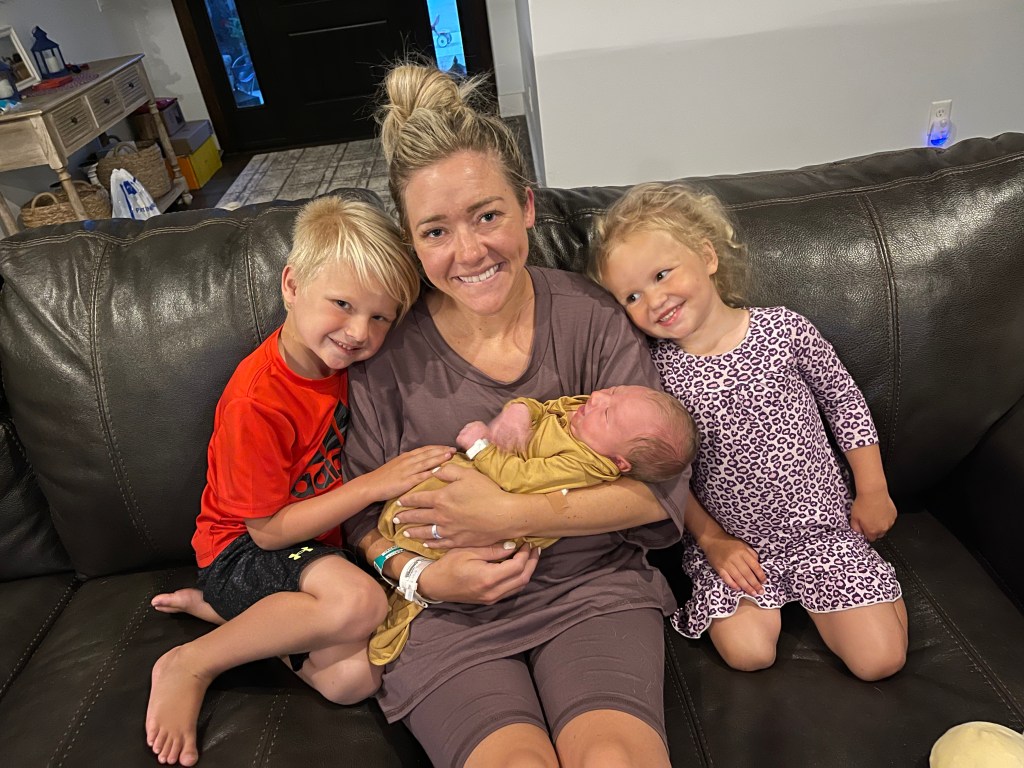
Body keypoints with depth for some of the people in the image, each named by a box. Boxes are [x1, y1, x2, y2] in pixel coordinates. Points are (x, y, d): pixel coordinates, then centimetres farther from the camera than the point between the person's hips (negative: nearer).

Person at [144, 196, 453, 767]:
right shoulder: (256, 403, -26)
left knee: (356, 677, -15)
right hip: (242, 553, -7)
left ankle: (216, 608, 7)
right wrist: (376, 484, -22)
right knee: (360, 601, -35)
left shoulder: (337, 358, -3)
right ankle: (190, 667, -10)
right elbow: (269, 528, -19)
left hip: (316, 546, 7)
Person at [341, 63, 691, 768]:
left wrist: (507, 512, -16)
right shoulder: (387, 348, -5)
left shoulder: (591, 317, -5)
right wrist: (423, 576, -15)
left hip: (593, 585, 1)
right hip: (449, 613, 0)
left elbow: (659, 486, -8)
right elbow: (364, 515, 4)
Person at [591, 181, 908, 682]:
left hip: (822, 526, 0)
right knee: (748, 651, -15)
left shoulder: (783, 329, -11)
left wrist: (873, 491, 5)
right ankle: (767, 594, 15)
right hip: (733, 541, 0)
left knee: (879, 659, -6)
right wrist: (710, 538, -7)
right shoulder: (659, 370, -11)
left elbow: (844, 401, 3)